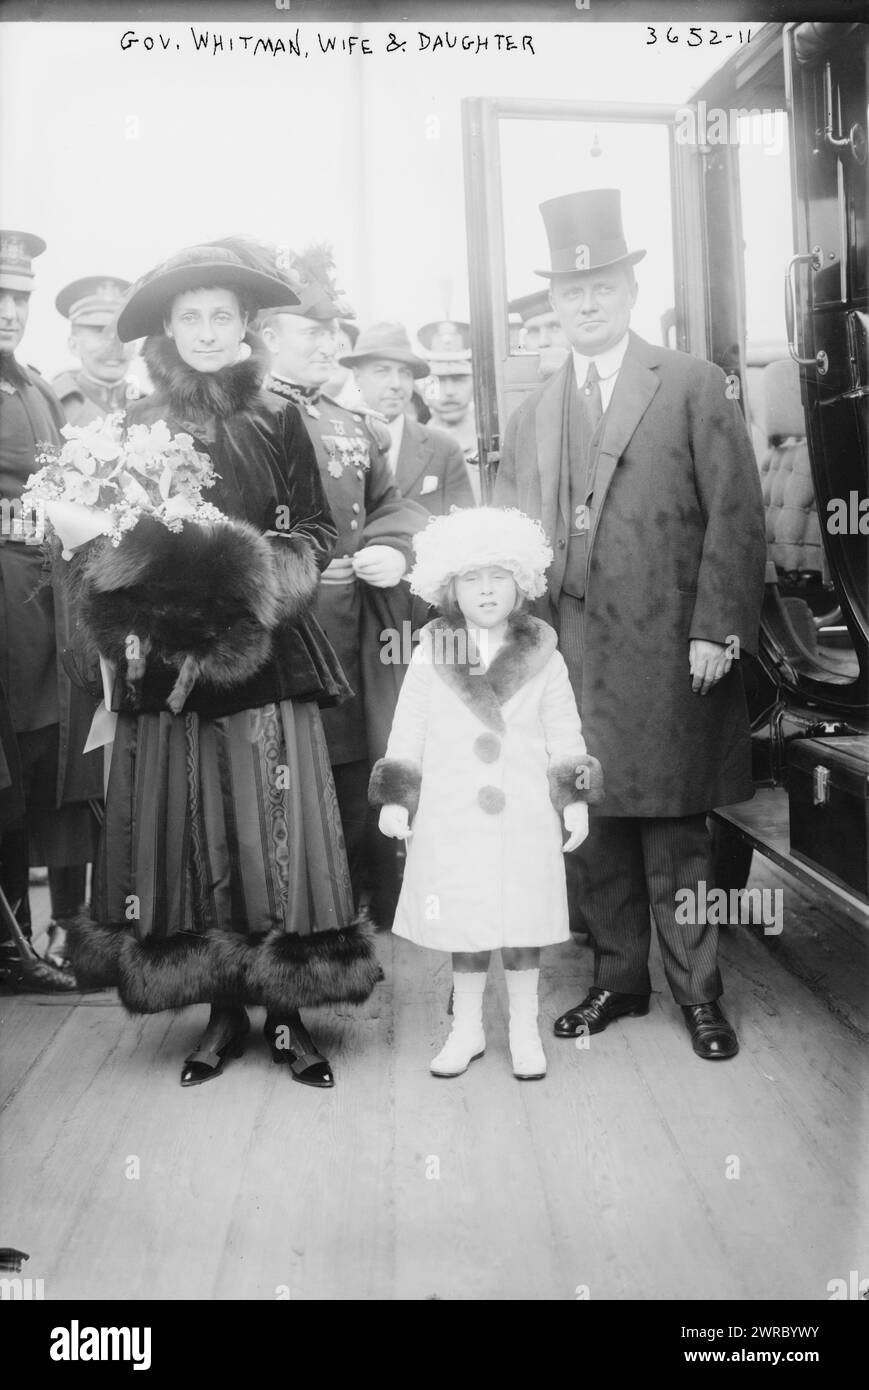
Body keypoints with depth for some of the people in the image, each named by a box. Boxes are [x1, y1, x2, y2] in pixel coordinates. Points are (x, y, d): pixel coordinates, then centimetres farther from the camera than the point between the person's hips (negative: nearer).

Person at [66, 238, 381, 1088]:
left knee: (273, 828, 0)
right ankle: (221, 1013, 18)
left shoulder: (275, 421, 4)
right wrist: (143, 580, -10)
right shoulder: (138, 427, 7)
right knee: (189, 833, 5)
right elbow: (110, 541, 9)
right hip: (166, 658, 2)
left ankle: (285, 1013, 11)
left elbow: (316, 533, 4)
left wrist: (265, 574, -13)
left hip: (263, 653, -1)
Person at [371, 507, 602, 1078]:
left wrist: (576, 798, 0)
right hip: (451, 822, 0)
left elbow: (565, 736, 5)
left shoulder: (543, 659, 0)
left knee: (525, 923, 8)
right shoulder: (430, 657, 0)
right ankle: (467, 1029, 28)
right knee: (465, 925, 10)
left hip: (526, 821, 0)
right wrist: (395, 798, 1)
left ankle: (525, 1030, 26)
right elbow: (407, 733, 4)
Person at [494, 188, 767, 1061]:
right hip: (571, 657, 4)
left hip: (667, 654, -3)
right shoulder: (533, 414, 14)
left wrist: (717, 627, -11)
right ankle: (618, 978, 26)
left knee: (675, 828, 4)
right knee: (596, 830, 10)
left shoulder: (693, 386, 2)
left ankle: (696, 990, 20)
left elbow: (735, 515, -4)